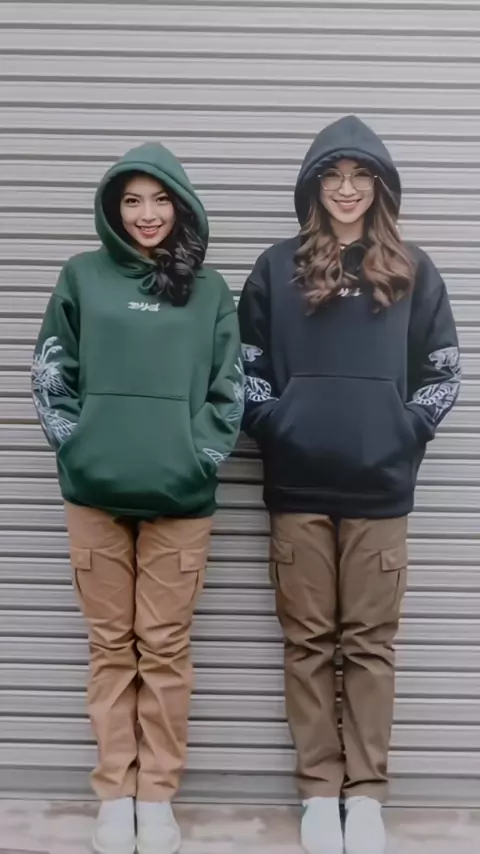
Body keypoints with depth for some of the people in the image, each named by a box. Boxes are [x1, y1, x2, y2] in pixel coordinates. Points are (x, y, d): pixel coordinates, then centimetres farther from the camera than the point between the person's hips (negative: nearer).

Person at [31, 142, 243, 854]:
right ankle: (115, 793, 20)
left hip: (180, 496, 0)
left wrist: (198, 455, -5)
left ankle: (157, 795, 18)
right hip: (96, 492, 1)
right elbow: (51, 375, 6)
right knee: (110, 645, 8)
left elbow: (230, 390, 6)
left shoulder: (209, 290, 6)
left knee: (164, 647, 5)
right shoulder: (82, 277, 6)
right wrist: (77, 447, -3)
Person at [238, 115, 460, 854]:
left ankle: (366, 793, 17)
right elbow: (245, 365, 6)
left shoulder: (412, 271, 7)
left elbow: (443, 372, 8)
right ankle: (319, 790, 18)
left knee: (370, 641, 6)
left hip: (379, 487, 0)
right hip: (298, 484, 0)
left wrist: (406, 432, -3)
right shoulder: (279, 267, 6)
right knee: (309, 640, 7)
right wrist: (275, 427, -5)